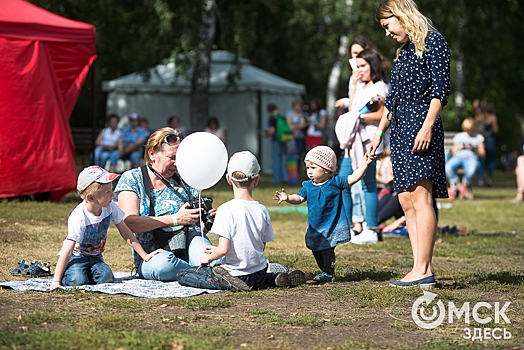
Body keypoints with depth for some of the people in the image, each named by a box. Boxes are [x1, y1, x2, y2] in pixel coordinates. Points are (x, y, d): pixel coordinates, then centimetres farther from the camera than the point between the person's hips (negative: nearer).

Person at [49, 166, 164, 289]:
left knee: (106, 276, -25)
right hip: (77, 256, -5)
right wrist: (56, 282, -34)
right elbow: (68, 251, -30)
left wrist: (145, 256, -1)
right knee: (77, 280, -33)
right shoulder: (79, 218, -28)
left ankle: (86, 273, 5)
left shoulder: (111, 207, -10)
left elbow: (125, 232, 2)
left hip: (95, 257, 5)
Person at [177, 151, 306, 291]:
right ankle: (276, 278, 12)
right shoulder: (262, 210, 1)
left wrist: (209, 258, 2)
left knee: (183, 275, 6)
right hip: (258, 276, 5)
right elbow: (261, 247, 10)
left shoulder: (226, 209, -15)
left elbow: (224, 248, -22)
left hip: (235, 273, -5)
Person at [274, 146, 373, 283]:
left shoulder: (335, 183, -7)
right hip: (315, 228, 6)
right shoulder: (308, 186, 3)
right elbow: (299, 198, -1)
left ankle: (328, 273, 5)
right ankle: (327, 272, 28)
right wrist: (287, 198, -21)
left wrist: (365, 164, -19)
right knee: (316, 251, 13)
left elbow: (353, 178, -8)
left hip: (332, 226, -6)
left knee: (327, 249, -9)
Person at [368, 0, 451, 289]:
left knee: (420, 197, -14)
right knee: (406, 200, 1)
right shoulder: (403, 52, 24)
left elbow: (441, 88, -11)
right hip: (399, 128, 9)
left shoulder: (432, 41, -1)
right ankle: (421, 270, -1)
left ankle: (423, 270, -17)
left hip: (420, 124, -9)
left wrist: (427, 126, -20)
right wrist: (379, 134, 26)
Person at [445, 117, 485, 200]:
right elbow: (453, 152, 24)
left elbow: (482, 154, 13)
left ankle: (455, 188, -17)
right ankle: (462, 188, -24)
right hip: (458, 156, 2)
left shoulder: (478, 137, 19)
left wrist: (474, 149, -5)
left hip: (471, 157, -2)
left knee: (471, 170, -41)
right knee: (447, 168, -35)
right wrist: (458, 148, 2)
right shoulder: (458, 136, 26)